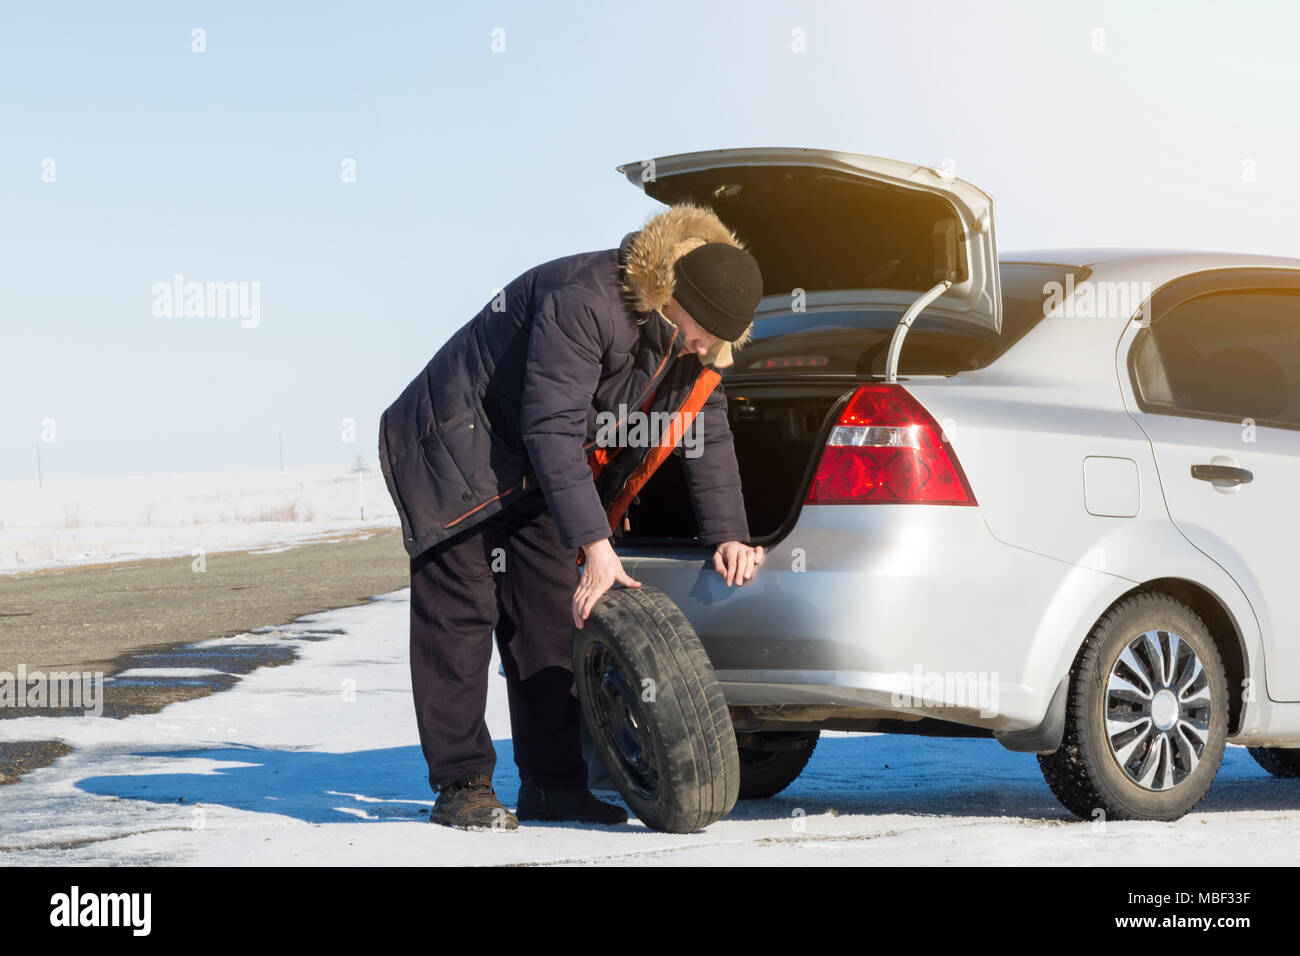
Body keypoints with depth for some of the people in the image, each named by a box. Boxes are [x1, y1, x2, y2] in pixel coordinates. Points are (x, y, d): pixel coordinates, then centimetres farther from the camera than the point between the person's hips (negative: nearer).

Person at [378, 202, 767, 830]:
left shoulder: (694, 340, -6)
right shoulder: (582, 302, -33)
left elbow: (708, 434, 7)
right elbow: (553, 426, -36)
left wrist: (729, 535, -4)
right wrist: (595, 544, -40)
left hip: (536, 473, 8)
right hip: (458, 450, -8)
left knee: (549, 618, 5)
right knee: (460, 612, -10)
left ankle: (553, 784, 10)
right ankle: (460, 784, -7)